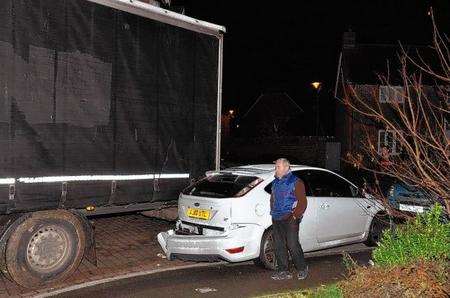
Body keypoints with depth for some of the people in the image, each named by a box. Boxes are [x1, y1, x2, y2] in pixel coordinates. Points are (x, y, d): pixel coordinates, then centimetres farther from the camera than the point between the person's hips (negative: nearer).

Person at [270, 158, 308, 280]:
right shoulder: (275, 183, 18)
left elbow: (302, 202, -7)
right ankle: (283, 271, 14)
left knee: (292, 245, -8)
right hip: (276, 220, 7)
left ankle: (302, 269, 11)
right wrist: (273, 212, 14)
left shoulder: (296, 182, -4)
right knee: (278, 246, 6)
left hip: (290, 219, -7)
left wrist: (295, 215, -12)